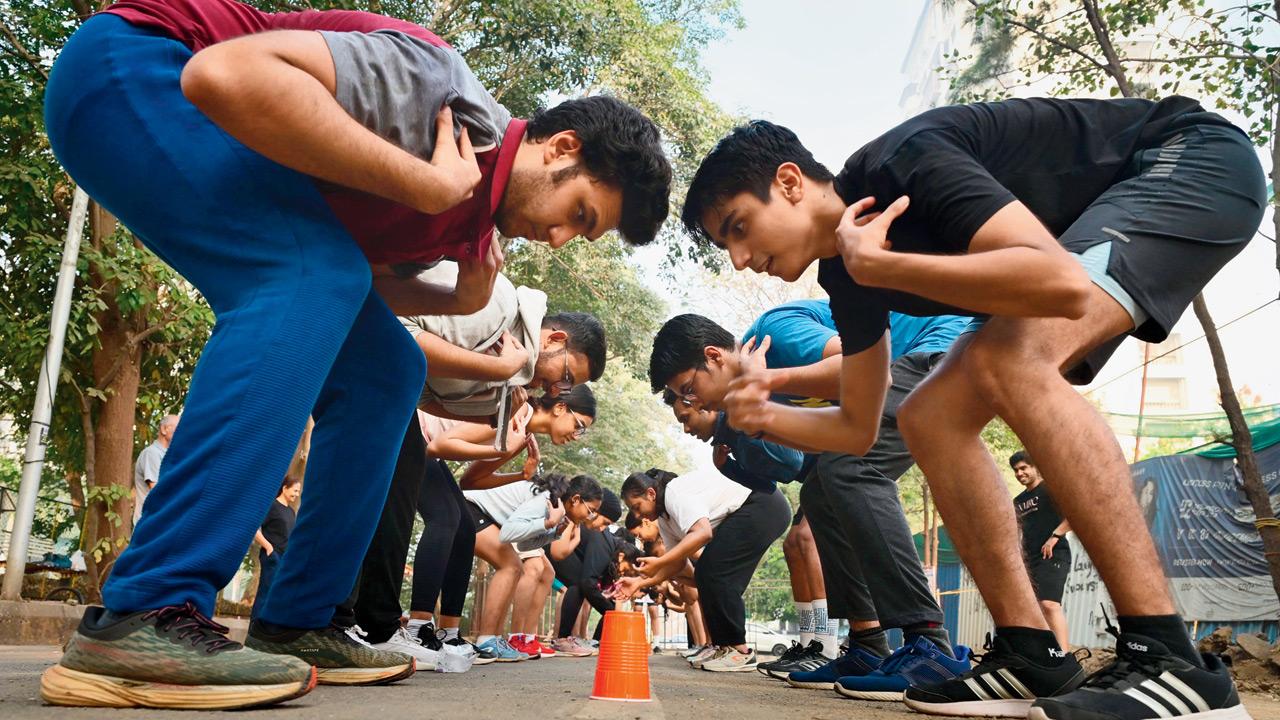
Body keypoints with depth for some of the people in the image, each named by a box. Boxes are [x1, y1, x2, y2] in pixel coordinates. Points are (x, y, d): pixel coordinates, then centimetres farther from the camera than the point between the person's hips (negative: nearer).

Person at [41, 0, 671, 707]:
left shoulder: (474, 212, 1)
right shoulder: (441, 90, -27)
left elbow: (368, 275, 13)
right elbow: (225, 72, -38)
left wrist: (460, 300, -4)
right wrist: (430, 184, -34)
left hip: (211, 188, 9)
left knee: (384, 369, 0)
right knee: (314, 277, -31)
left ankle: (297, 622, 4)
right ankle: (143, 617, -29)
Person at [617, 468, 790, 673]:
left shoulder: (675, 492, -20)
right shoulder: (664, 519, 10)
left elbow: (702, 533, -33)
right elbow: (680, 563, 11)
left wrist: (658, 563, -31)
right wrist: (640, 583, 2)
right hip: (741, 517, 11)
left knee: (713, 573, -15)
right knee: (704, 573, 5)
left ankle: (740, 651, -9)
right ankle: (724, 647, 10)